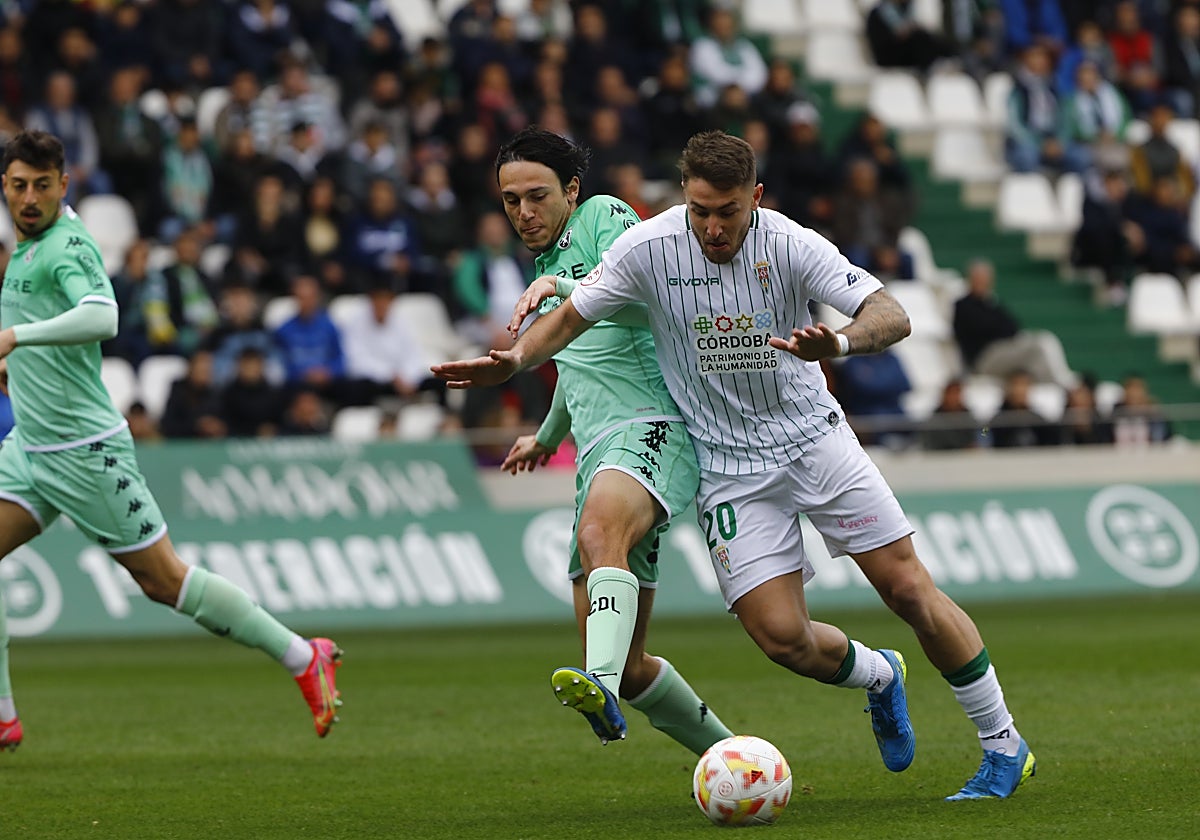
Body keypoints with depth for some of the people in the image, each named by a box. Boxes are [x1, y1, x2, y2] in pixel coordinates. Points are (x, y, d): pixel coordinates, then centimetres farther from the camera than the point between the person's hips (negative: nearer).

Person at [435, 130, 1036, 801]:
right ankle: (879, 677, 25)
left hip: (813, 437, -1)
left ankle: (1004, 744, 9)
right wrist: (512, 361, -14)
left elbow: (893, 317, -24)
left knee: (909, 588, -6)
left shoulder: (791, 245, -16)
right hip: (727, 465, 1)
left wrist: (839, 343, -45)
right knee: (782, 637, -10)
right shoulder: (648, 248, -11)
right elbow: (572, 317, 4)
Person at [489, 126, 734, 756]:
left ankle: (602, 686, -64)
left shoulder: (604, 216, 4)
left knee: (600, 531, -41)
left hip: (651, 426, -8)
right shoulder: (549, 266, 28)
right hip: (597, 452, 8)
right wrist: (548, 437, 58)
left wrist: (563, 289, -26)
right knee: (630, 669, 1)